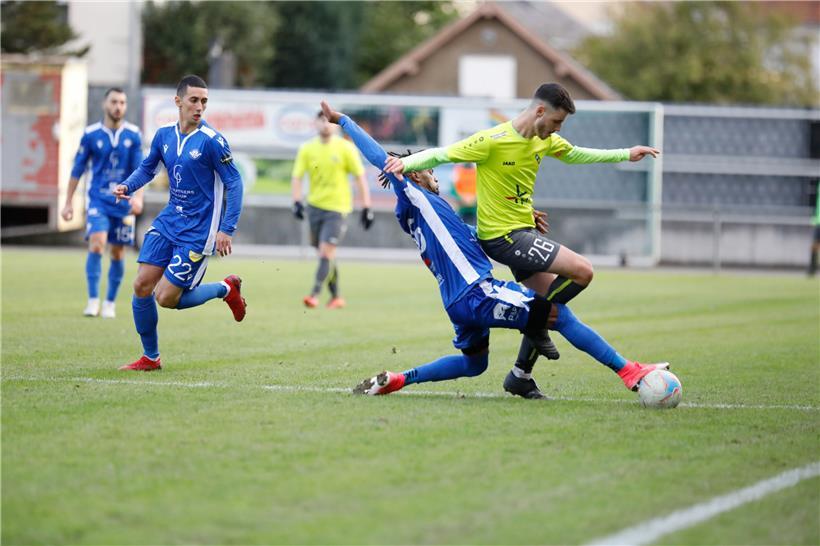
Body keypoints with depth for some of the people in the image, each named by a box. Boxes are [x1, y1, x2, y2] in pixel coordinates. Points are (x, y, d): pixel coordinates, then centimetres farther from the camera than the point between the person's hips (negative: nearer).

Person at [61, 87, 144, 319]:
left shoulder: (133, 135, 1)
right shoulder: (91, 134, -2)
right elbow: (78, 169, 5)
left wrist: (138, 196, -16)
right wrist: (68, 202, 5)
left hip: (123, 203, 2)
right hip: (98, 200, -2)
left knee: (118, 253, 5)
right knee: (97, 244, -19)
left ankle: (110, 303, 19)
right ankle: (93, 300, -16)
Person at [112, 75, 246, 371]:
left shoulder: (211, 141, -15)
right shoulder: (164, 135, 3)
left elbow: (234, 182, -12)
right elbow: (147, 168, 17)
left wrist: (227, 229, -18)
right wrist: (128, 186, -4)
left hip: (198, 232, -6)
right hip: (169, 221, 6)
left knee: (166, 298, -8)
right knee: (142, 286, -2)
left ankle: (226, 289, 16)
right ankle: (150, 358, 15)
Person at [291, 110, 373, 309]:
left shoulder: (345, 148, -5)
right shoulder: (307, 149, 2)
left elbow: (360, 177, -2)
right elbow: (296, 177, 1)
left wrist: (367, 208, -6)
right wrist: (297, 202, -15)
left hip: (337, 208, -4)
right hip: (314, 206, 4)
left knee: (326, 253, -15)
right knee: (325, 255, 9)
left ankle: (314, 295, -17)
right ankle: (336, 297, 22)